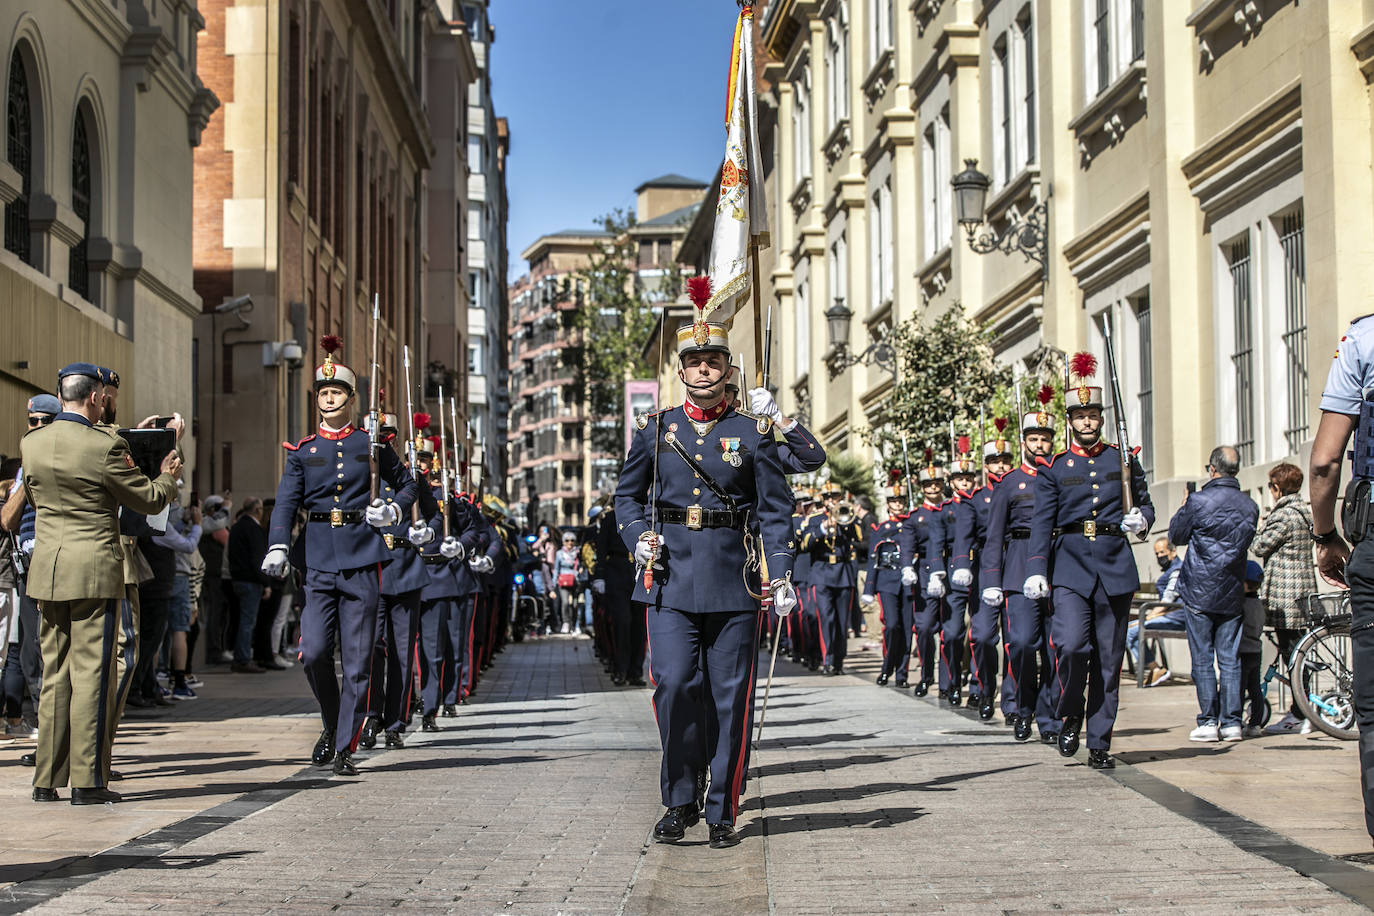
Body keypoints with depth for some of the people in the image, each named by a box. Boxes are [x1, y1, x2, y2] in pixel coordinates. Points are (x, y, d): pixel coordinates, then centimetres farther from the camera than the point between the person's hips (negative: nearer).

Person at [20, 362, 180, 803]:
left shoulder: (31, 443, 4)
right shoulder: (105, 447, -14)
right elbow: (150, 501, -4)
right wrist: (167, 476, 19)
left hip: (46, 569, 6)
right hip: (94, 570, -6)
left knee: (54, 674, 12)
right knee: (91, 675, -2)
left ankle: (46, 779, 14)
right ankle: (87, 781, -1)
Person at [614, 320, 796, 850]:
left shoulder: (753, 433, 5)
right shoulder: (654, 429, 9)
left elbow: (775, 509, 3)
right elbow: (627, 495, 17)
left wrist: (780, 575, -8)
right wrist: (639, 537, -3)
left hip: (733, 582, 0)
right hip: (670, 578, 1)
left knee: (729, 698, 2)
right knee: (674, 684, -12)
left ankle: (722, 812, 13)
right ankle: (681, 800, 5)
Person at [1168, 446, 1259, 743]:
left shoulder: (1198, 501, -13)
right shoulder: (1250, 506, 2)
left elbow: (1176, 536, 0)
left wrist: (1182, 510, 17)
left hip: (1199, 592, -4)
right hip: (1233, 593, 4)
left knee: (1202, 660, 2)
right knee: (1230, 660, 7)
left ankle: (1208, 722, 1)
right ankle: (1232, 722, 5)